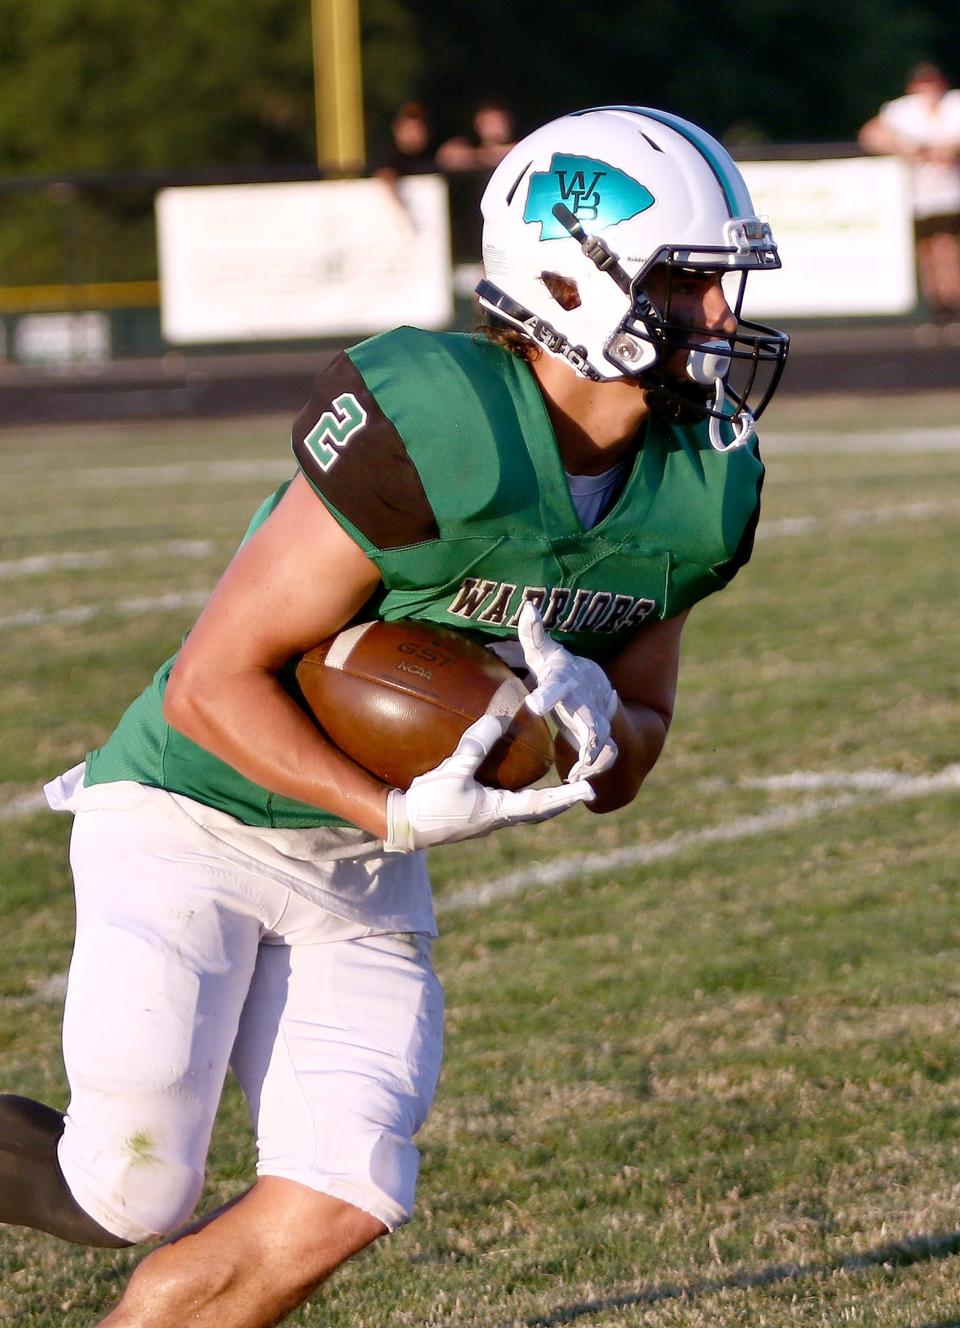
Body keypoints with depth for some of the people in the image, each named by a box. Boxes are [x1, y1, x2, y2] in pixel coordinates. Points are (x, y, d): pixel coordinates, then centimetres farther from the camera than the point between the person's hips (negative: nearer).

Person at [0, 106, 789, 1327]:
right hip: (193, 817, -7)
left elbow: (622, 774, 8)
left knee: (340, 1205, -7)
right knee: (131, 1200, -9)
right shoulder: (437, 430, -27)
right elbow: (213, 685, -21)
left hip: (359, 868, 7)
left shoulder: (696, 492, -3)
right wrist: (399, 814, -30)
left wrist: (595, 722, -16)